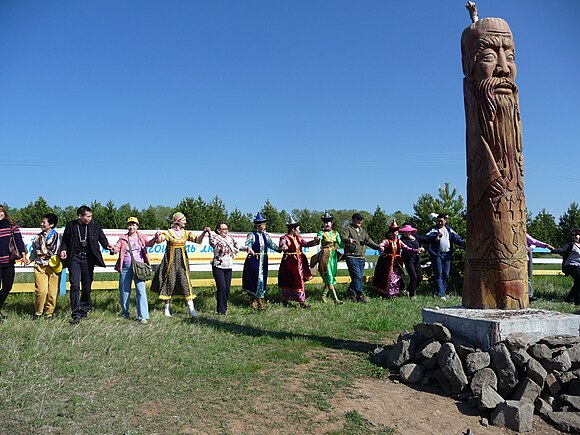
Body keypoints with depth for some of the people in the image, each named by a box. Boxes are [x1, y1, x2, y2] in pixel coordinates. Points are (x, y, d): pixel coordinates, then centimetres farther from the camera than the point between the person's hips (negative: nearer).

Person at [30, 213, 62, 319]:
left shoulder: (58, 237, 4)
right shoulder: (38, 237, 14)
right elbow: (34, 251, 23)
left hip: (54, 266, -1)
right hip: (40, 266, 1)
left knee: (53, 292, -1)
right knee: (41, 291, -10)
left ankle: (49, 313, 14)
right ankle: (37, 313, 8)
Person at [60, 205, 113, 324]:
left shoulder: (95, 226, 4)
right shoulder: (71, 225, 4)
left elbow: (102, 238, 11)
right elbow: (65, 240, 15)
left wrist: (107, 246, -8)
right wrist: (63, 249, -2)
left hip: (88, 259, 1)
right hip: (74, 258, -1)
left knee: (87, 287, 7)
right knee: (75, 286, -8)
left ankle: (84, 311, 23)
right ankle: (76, 315, -6)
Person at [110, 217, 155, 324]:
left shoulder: (141, 237, 8)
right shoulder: (123, 238, 10)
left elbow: (149, 243, -9)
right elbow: (116, 248, 0)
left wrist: (155, 238, -30)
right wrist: (113, 249, -24)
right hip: (126, 267, 2)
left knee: (141, 291, -9)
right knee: (124, 291, 9)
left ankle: (143, 316, -6)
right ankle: (125, 313, 29)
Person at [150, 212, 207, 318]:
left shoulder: (186, 233, 8)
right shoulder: (168, 232, -1)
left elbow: (197, 240, -4)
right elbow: (159, 240, -16)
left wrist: (204, 233, -22)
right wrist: (158, 236, -40)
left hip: (182, 261, 2)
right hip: (171, 260, -2)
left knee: (185, 281, -5)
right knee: (170, 282, 2)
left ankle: (191, 308, -5)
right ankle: (167, 307, 16)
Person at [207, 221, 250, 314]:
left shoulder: (230, 239, 14)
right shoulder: (215, 238, -3)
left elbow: (238, 247, 19)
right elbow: (212, 243, -25)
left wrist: (247, 248, 4)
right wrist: (209, 234, -40)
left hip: (229, 267, 5)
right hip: (218, 267, -5)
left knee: (227, 288, 4)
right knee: (221, 288, -11)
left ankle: (224, 308, 16)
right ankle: (221, 310, -4)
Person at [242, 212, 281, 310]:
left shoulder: (265, 235, 10)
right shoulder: (251, 235, -6)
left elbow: (271, 244, 3)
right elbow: (248, 243, -21)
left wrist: (280, 249, -13)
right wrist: (249, 249, -43)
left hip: (263, 261, 5)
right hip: (254, 261, -5)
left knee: (262, 279, 6)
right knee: (254, 279, -2)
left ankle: (259, 300, 16)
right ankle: (254, 299, 10)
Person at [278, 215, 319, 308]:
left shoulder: (298, 238, 12)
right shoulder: (285, 238, -10)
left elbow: (306, 244, 15)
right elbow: (282, 244, -29)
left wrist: (315, 241, 0)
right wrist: (283, 246, -53)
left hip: (299, 263, 8)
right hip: (289, 263, -7)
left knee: (299, 281, 9)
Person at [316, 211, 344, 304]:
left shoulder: (335, 233, 11)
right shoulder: (321, 233, -1)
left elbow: (340, 244, 5)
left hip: (334, 256, 5)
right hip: (325, 256, -5)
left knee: (332, 276, 9)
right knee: (329, 277, -12)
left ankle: (323, 295, 26)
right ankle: (335, 299, -18)